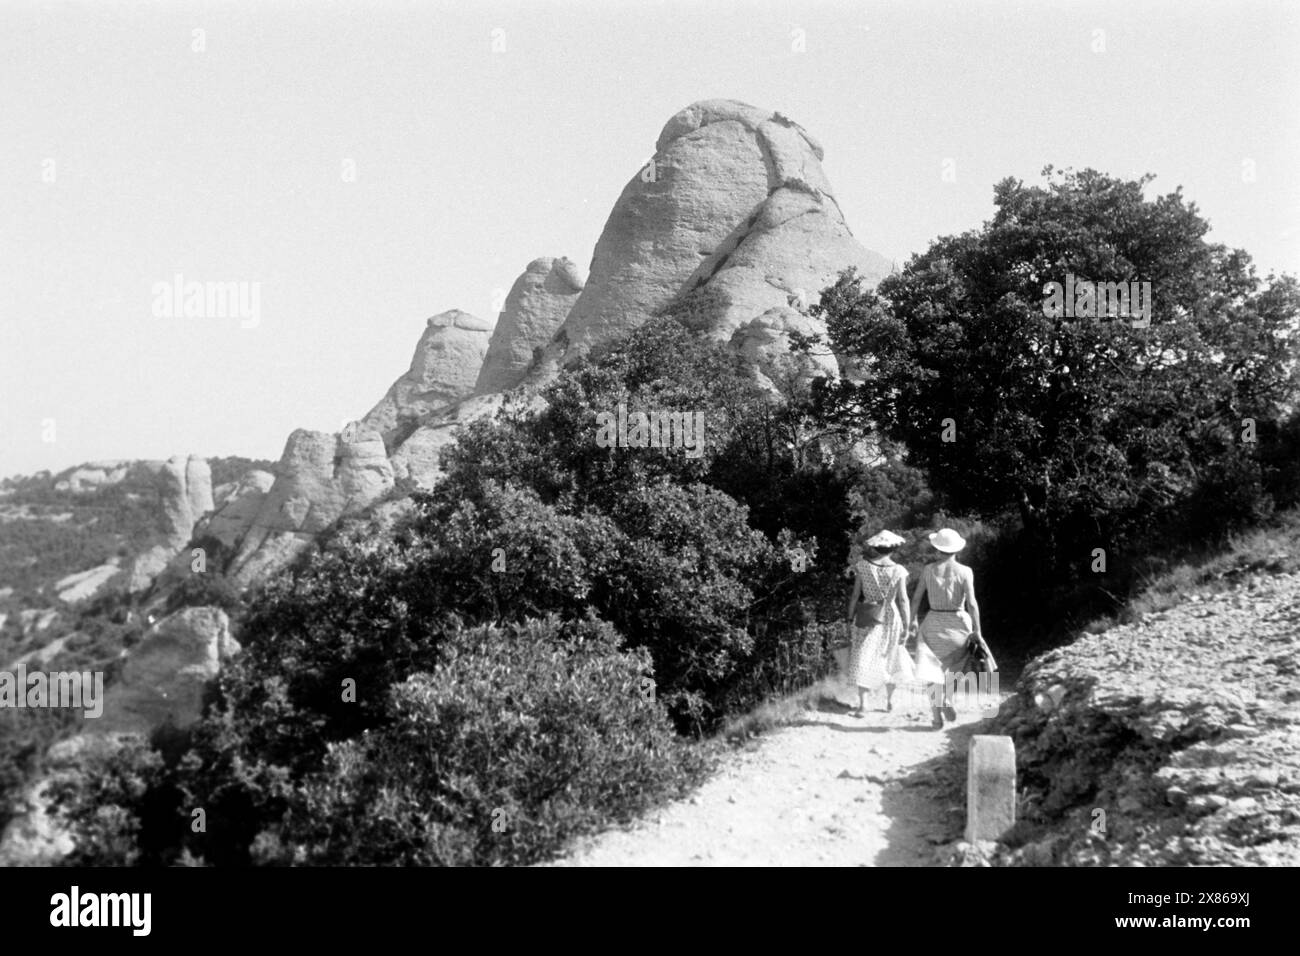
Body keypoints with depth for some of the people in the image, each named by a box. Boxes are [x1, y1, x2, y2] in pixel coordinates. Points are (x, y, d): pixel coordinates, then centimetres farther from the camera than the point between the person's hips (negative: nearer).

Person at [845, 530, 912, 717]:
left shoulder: (862, 567, -7)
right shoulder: (898, 571, -6)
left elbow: (855, 595, -4)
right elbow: (903, 600, -5)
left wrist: (850, 619, 4)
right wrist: (906, 626, 1)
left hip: (867, 618, -1)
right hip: (890, 618, 1)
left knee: (863, 659, 1)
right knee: (890, 659, 18)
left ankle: (862, 704, -7)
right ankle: (889, 700, 29)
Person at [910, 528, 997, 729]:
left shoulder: (928, 570, -3)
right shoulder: (964, 572, -9)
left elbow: (916, 598, 0)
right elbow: (971, 603, -14)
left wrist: (912, 622, 10)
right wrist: (977, 631, -10)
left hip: (934, 622, 1)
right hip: (958, 622, -1)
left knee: (935, 667, 7)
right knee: (953, 663, 24)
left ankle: (937, 717, 2)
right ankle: (947, 700, 5)